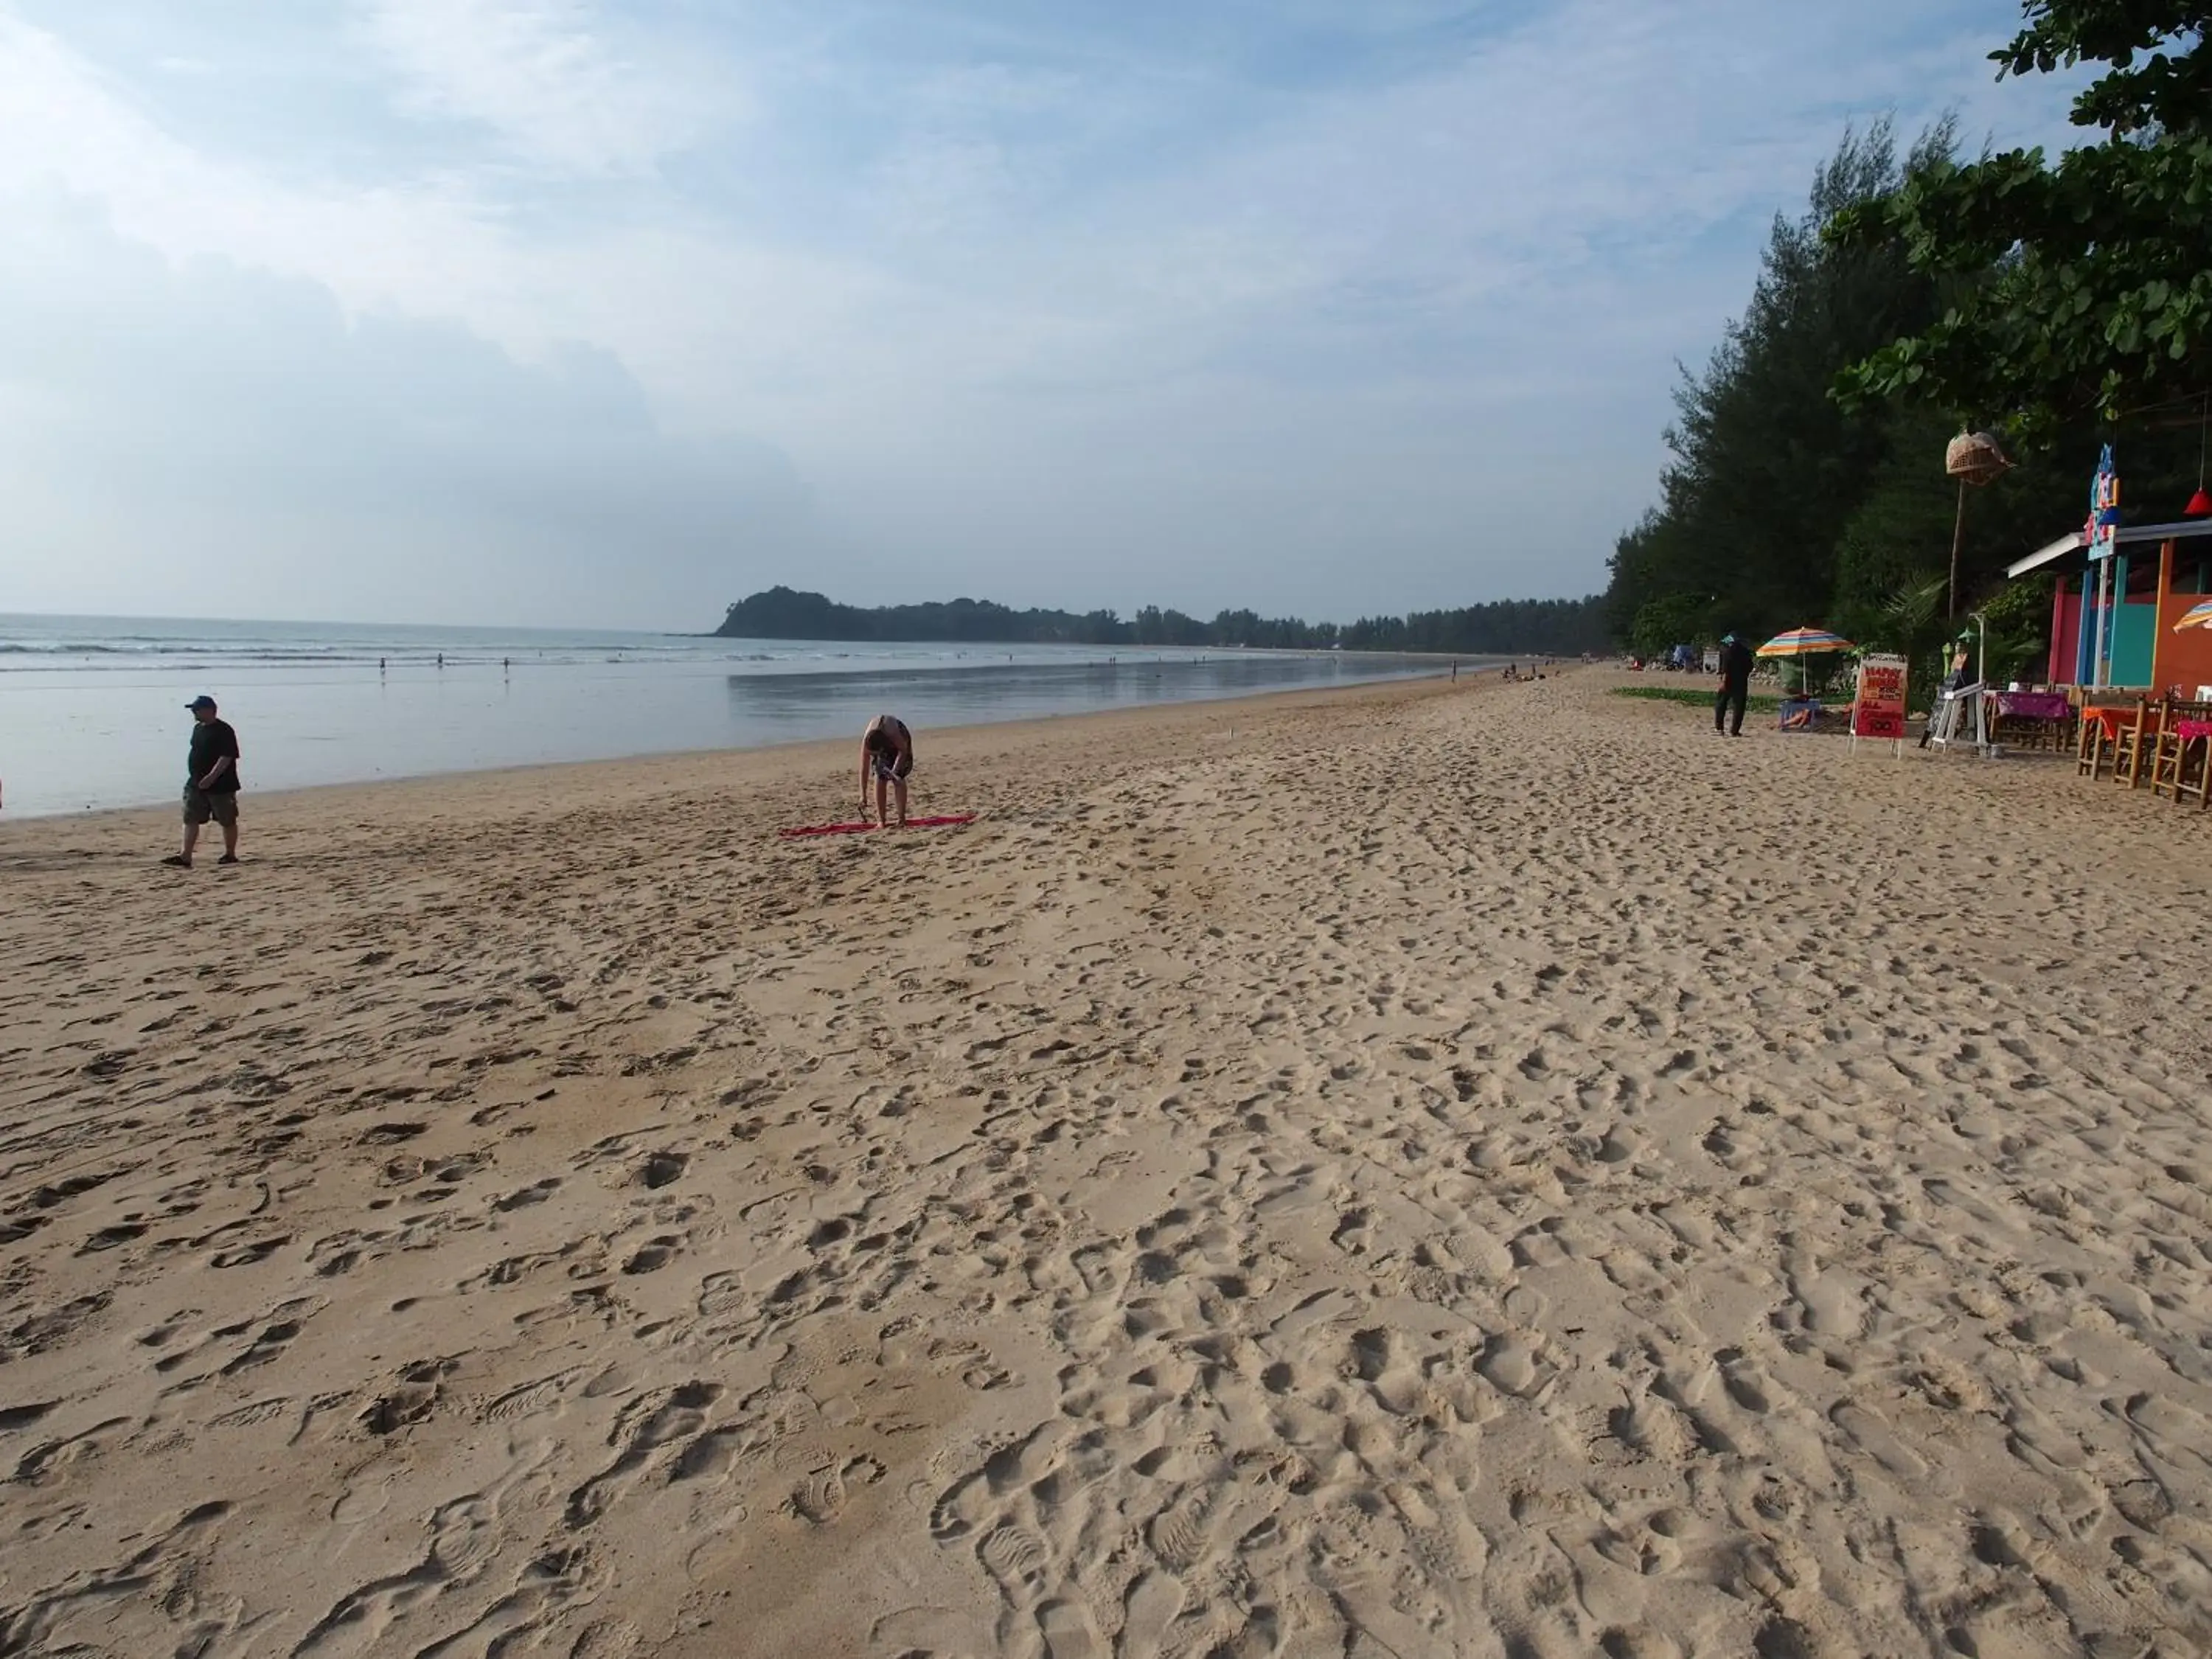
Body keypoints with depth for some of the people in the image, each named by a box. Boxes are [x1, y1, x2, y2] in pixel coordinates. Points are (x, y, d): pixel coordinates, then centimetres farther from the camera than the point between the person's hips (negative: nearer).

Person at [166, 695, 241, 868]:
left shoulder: (223, 731, -14)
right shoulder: (198, 728, 13)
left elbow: (226, 757, -21)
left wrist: (212, 776, -28)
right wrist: (195, 777, 19)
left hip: (221, 786, -8)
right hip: (196, 784, 9)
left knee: (227, 821, 4)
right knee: (190, 820, 2)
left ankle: (230, 855, 16)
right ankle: (185, 857, 1)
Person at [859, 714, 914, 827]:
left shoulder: (895, 734, -45)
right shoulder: (866, 741, -36)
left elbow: (903, 750, -22)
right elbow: (864, 769, -27)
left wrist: (895, 770, -34)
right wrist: (863, 795, -26)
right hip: (878, 742, 2)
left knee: (899, 777, -12)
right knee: (880, 777, -10)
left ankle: (902, 819, -7)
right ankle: (881, 819, -4)